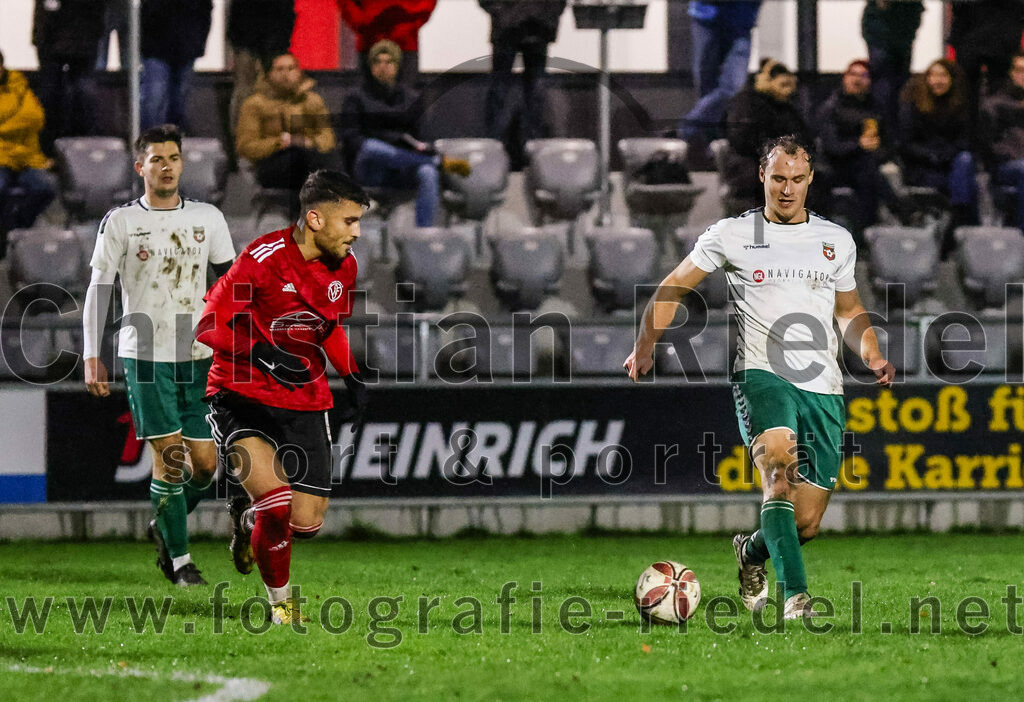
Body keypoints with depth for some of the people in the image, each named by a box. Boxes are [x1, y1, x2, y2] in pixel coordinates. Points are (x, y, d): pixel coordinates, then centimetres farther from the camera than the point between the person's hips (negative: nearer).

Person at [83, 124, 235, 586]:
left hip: (199, 355, 3)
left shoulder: (208, 218, 8)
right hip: (144, 355, -3)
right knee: (169, 456, -9)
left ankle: (164, 527, 27)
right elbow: (99, 289, 1)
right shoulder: (120, 222, 1)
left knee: (204, 462, 0)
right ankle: (179, 558, 3)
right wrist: (92, 357, -6)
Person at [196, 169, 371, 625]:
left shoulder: (344, 266, 3)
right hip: (242, 397, -6)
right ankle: (280, 601, 0)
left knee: (307, 523, 1)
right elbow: (209, 327, -16)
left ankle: (247, 518, 36)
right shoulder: (263, 259, -19)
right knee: (276, 502, -24)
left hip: (305, 402, 6)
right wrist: (263, 354, -31)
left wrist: (352, 377, 9)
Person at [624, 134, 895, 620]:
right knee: (779, 471, -32)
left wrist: (874, 358, 9)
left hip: (823, 388, 3)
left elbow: (849, 312, 27)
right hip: (761, 375, -3)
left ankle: (749, 553, 34)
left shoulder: (836, 241, 15)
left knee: (806, 523, 0)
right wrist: (645, 347, 5)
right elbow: (673, 288, 15)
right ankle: (796, 597, -38)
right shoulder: (731, 235, 6)